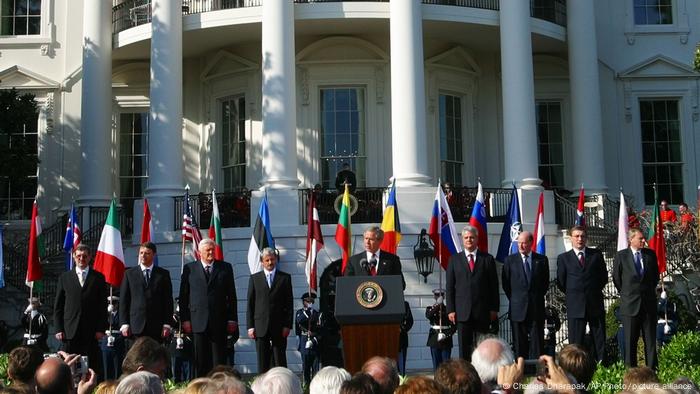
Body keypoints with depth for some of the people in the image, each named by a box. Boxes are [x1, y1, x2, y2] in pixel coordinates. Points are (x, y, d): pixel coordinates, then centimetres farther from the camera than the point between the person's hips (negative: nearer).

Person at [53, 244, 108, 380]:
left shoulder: (98, 278, 8)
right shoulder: (64, 278, 11)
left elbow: (103, 306, 5)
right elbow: (58, 306, 10)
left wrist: (101, 329, -3)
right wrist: (58, 329, 1)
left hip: (92, 332, -1)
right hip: (70, 332, 1)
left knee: (94, 366, -4)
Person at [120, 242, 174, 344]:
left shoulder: (163, 274, 8)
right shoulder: (129, 274, 10)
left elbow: (168, 301, 6)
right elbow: (124, 300, 7)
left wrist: (167, 324, -2)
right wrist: (124, 324, -1)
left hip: (157, 327, 0)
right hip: (135, 326, 0)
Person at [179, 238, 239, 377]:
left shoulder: (225, 268, 8)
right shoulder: (189, 268, 7)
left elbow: (231, 296, 7)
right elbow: (183, 296, 7)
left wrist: (232, 319, 2)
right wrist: (185, 319, -1)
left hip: (219, 321, 0)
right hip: (199, 321, 0)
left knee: (219, 360, 0)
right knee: (200, 360, 3)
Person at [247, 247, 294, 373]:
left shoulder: (285, 278, 7)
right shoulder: (254, 278, 9)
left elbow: (289, 304, 4)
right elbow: (250, 304, 7)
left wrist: (288, 325, -4)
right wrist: (250, 326, -1)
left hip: (279, 327, -1)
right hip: (261, 327, 1)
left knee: (280, 362, 1)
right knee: (262, 362, 3)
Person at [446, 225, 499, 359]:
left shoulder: (487, 259, 8)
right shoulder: (454, 260, 9)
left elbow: (494, 286, 6)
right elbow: (450, 286, 7)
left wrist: (494, 309, 0)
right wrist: (450, 310, -1)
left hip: (483, 311, 0)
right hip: (462, 311, 0)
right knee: (464, 347, 0)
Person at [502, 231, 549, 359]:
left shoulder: (542, 260, 6)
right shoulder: (510, 260, 4)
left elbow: (546, 282, 11)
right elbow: (505, 283, 7)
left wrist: (537, 298, 6)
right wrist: (513, 299, 4)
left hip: (537, 307, 0)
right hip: (517, 308, 0)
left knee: (537, 341, 0)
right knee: (519, 342, 2)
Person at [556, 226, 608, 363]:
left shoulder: (596, 254, 8)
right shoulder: (563, 258, 4)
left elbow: (604, 277, 12)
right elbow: (561, 282, 6)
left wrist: (594, 292, 10)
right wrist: (572, 295, 6)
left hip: (595, 303, 1)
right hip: (575, 305, -1)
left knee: (599, 339, 3)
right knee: (576, 341, 0)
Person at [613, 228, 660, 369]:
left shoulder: (650, 254, 5)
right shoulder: (621, 256, -3)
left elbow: (655, 276, 16)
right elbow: (616, 278, 5)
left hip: (649, 302, 3)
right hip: (630, 303, -2)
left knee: (650, 338, 6)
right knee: (630, 339, 3)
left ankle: (651, 368, 11)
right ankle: (630, 368, 8)